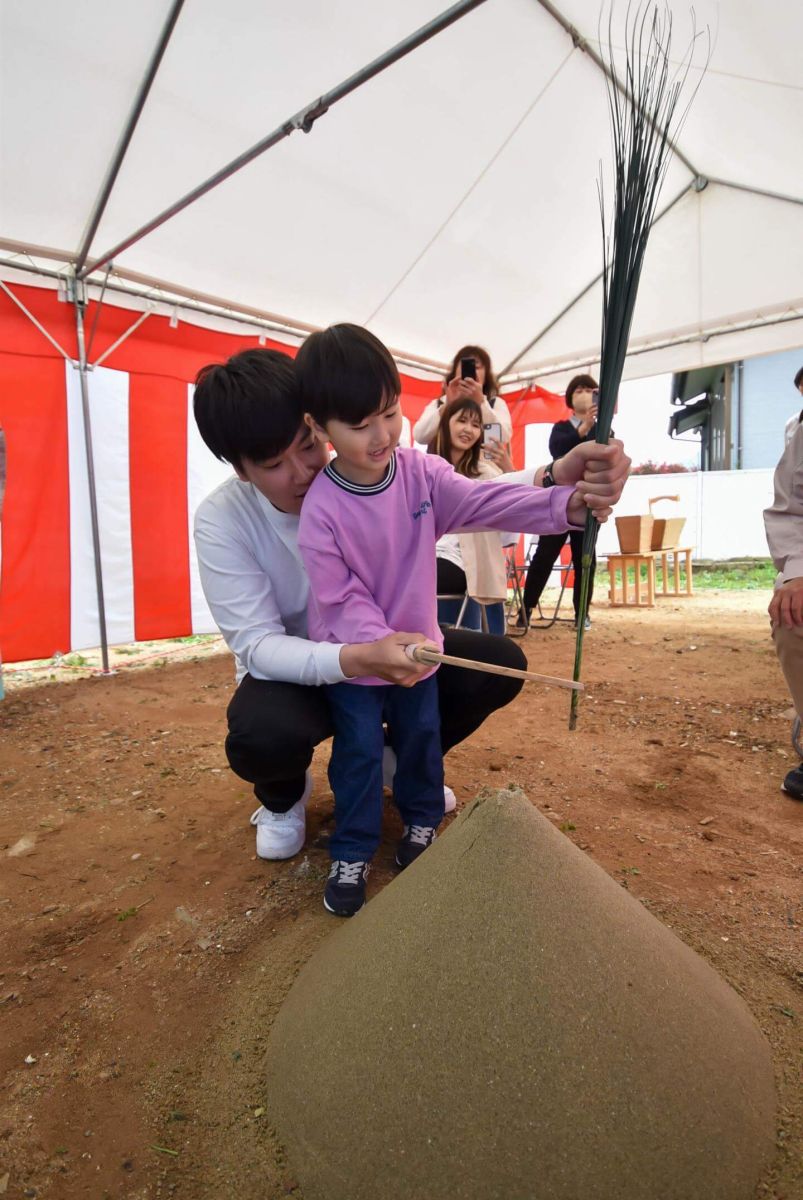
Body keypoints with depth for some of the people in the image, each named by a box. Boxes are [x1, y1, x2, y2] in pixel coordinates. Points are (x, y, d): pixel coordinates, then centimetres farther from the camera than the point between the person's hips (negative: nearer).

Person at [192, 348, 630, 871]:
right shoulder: (220, 520, -22)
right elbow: (256, 645, -27)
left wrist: (555, 479, -49)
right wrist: (355, 659, -46)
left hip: (382, 647, 3)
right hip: (292, 668, -2)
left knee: (501, 664, -14)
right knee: (262, 735, -37)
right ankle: (283, 795, 6)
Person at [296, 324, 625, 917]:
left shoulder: (422, 473, -11)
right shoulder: (321, 509, -22)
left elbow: (485, 501, -24)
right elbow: (342, 600, -20)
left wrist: (566, 503, -38)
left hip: (418, 643, 4)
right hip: (354, 657, -3)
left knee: (422, 736, 16)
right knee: (359, 750, 5)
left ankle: (421, 820, 41)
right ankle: (352, 853, 25)